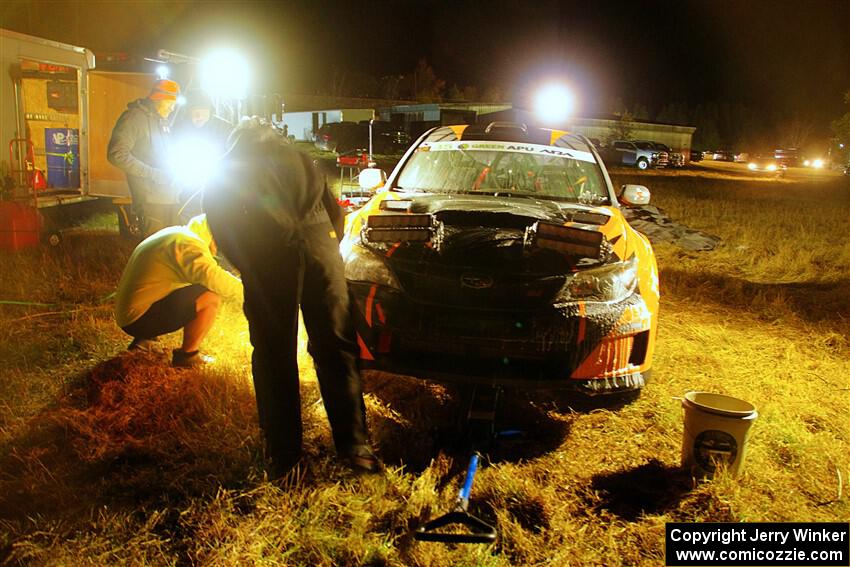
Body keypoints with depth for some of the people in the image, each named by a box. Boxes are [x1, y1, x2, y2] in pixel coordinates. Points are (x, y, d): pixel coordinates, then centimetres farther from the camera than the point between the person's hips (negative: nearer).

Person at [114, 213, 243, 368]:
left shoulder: (175, 234, 13)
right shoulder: (187, 243, -16)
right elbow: (215, 280, -30)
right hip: (140, 318, -10)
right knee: (211, 297, -16)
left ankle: (143, 339, 22)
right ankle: (187, 355, -2)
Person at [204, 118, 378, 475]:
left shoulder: (224, 172, 22)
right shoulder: (298, 158, 28)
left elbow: (223, 231, 12)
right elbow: (334, 211, 24)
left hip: (269, 255, -2)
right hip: (318, 240, 2)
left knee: (274, 356, 8)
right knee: (334, 350, 9)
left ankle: (283, 454, 16)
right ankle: (353, 446, 13)